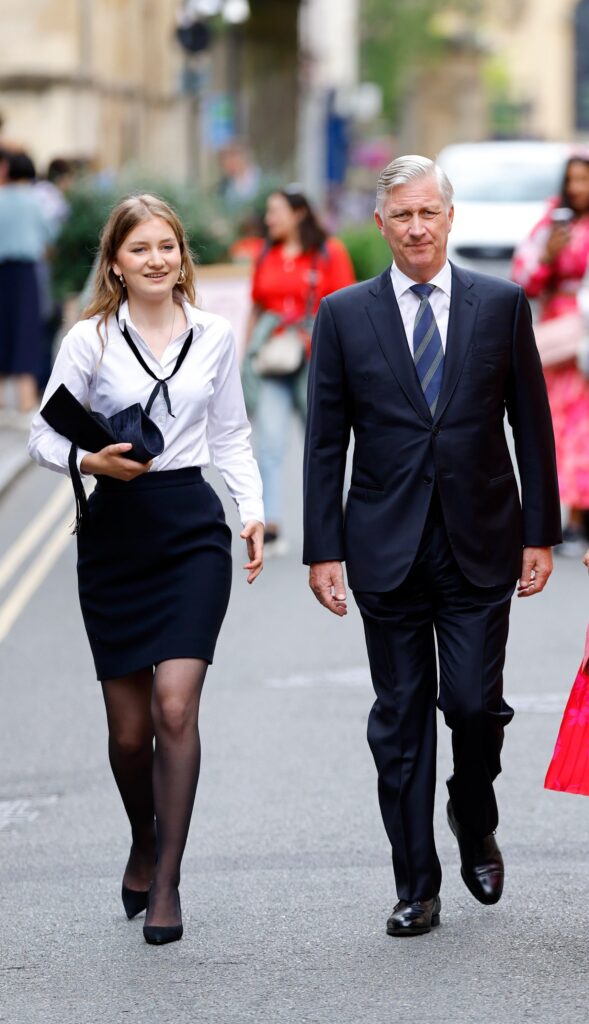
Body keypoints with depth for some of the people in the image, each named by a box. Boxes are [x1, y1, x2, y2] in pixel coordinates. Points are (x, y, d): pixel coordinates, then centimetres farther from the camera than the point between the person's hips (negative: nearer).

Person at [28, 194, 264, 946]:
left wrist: (253, 509, 1)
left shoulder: (213, 336, 6)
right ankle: (143, 846, 35)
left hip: (192, 527, 0)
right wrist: (91, 461, -18)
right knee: (128, 727, 6)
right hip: (114, 533, 0)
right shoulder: (90, 340, -1)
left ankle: (166, 883, -7)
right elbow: (43, 436, 1)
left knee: (176, 706, -14)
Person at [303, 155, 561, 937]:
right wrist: (323, 550, -1)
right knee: (400, 719, 4)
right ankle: (417, 887, 12)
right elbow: (326, 441, 4)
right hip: (386, 549, 0)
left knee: (475, 704, -5)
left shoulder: (502, 305, 3)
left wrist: (540, 533, 1)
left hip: (480, 545, 0)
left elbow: (532, 424, 5)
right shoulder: (344, 315, 3)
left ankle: (475, 827, 26)